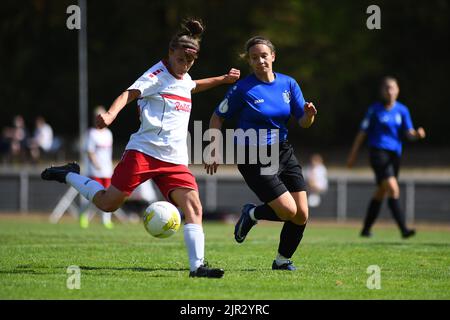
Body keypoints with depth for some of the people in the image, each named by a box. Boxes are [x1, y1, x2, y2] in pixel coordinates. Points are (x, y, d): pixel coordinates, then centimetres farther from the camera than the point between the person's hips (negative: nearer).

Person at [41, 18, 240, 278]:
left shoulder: (184, 79, 18)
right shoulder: (159, 74, -6)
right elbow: (130, 93, -23)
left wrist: (222, 79, 43)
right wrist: (111, 114, -41)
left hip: (175, 159, 6)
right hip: (144, 150, -6)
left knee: (194, 207, -13)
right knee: (108, 203, -4)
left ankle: (197, 265, -16)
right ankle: (69, 176, 22)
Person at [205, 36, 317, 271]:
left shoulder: (288, 84, 3)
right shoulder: (243, 89, -10)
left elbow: (303, 123, 3)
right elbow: (217, 118, -2)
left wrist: (309, 115, -20)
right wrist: (215, 152, -9)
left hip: (283, 152, 5)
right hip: (253, 158, -5)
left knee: (302, 215, -1)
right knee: (289, 211, -14)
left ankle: (282, 260, 20)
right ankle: (251, 215, 15)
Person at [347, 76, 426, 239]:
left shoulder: (402, 110, 8)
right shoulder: (375, 109, -3)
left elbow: (409, 133, 1)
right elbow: (362, 132, 2)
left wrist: (417, 134, -22)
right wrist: (353, 155, 3)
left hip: (394, 154, 6)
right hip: (378, 152, -6)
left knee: (381, 192, 14)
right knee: (393, 189, -20)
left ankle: (366, 229, 28)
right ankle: (403, 229, -26)